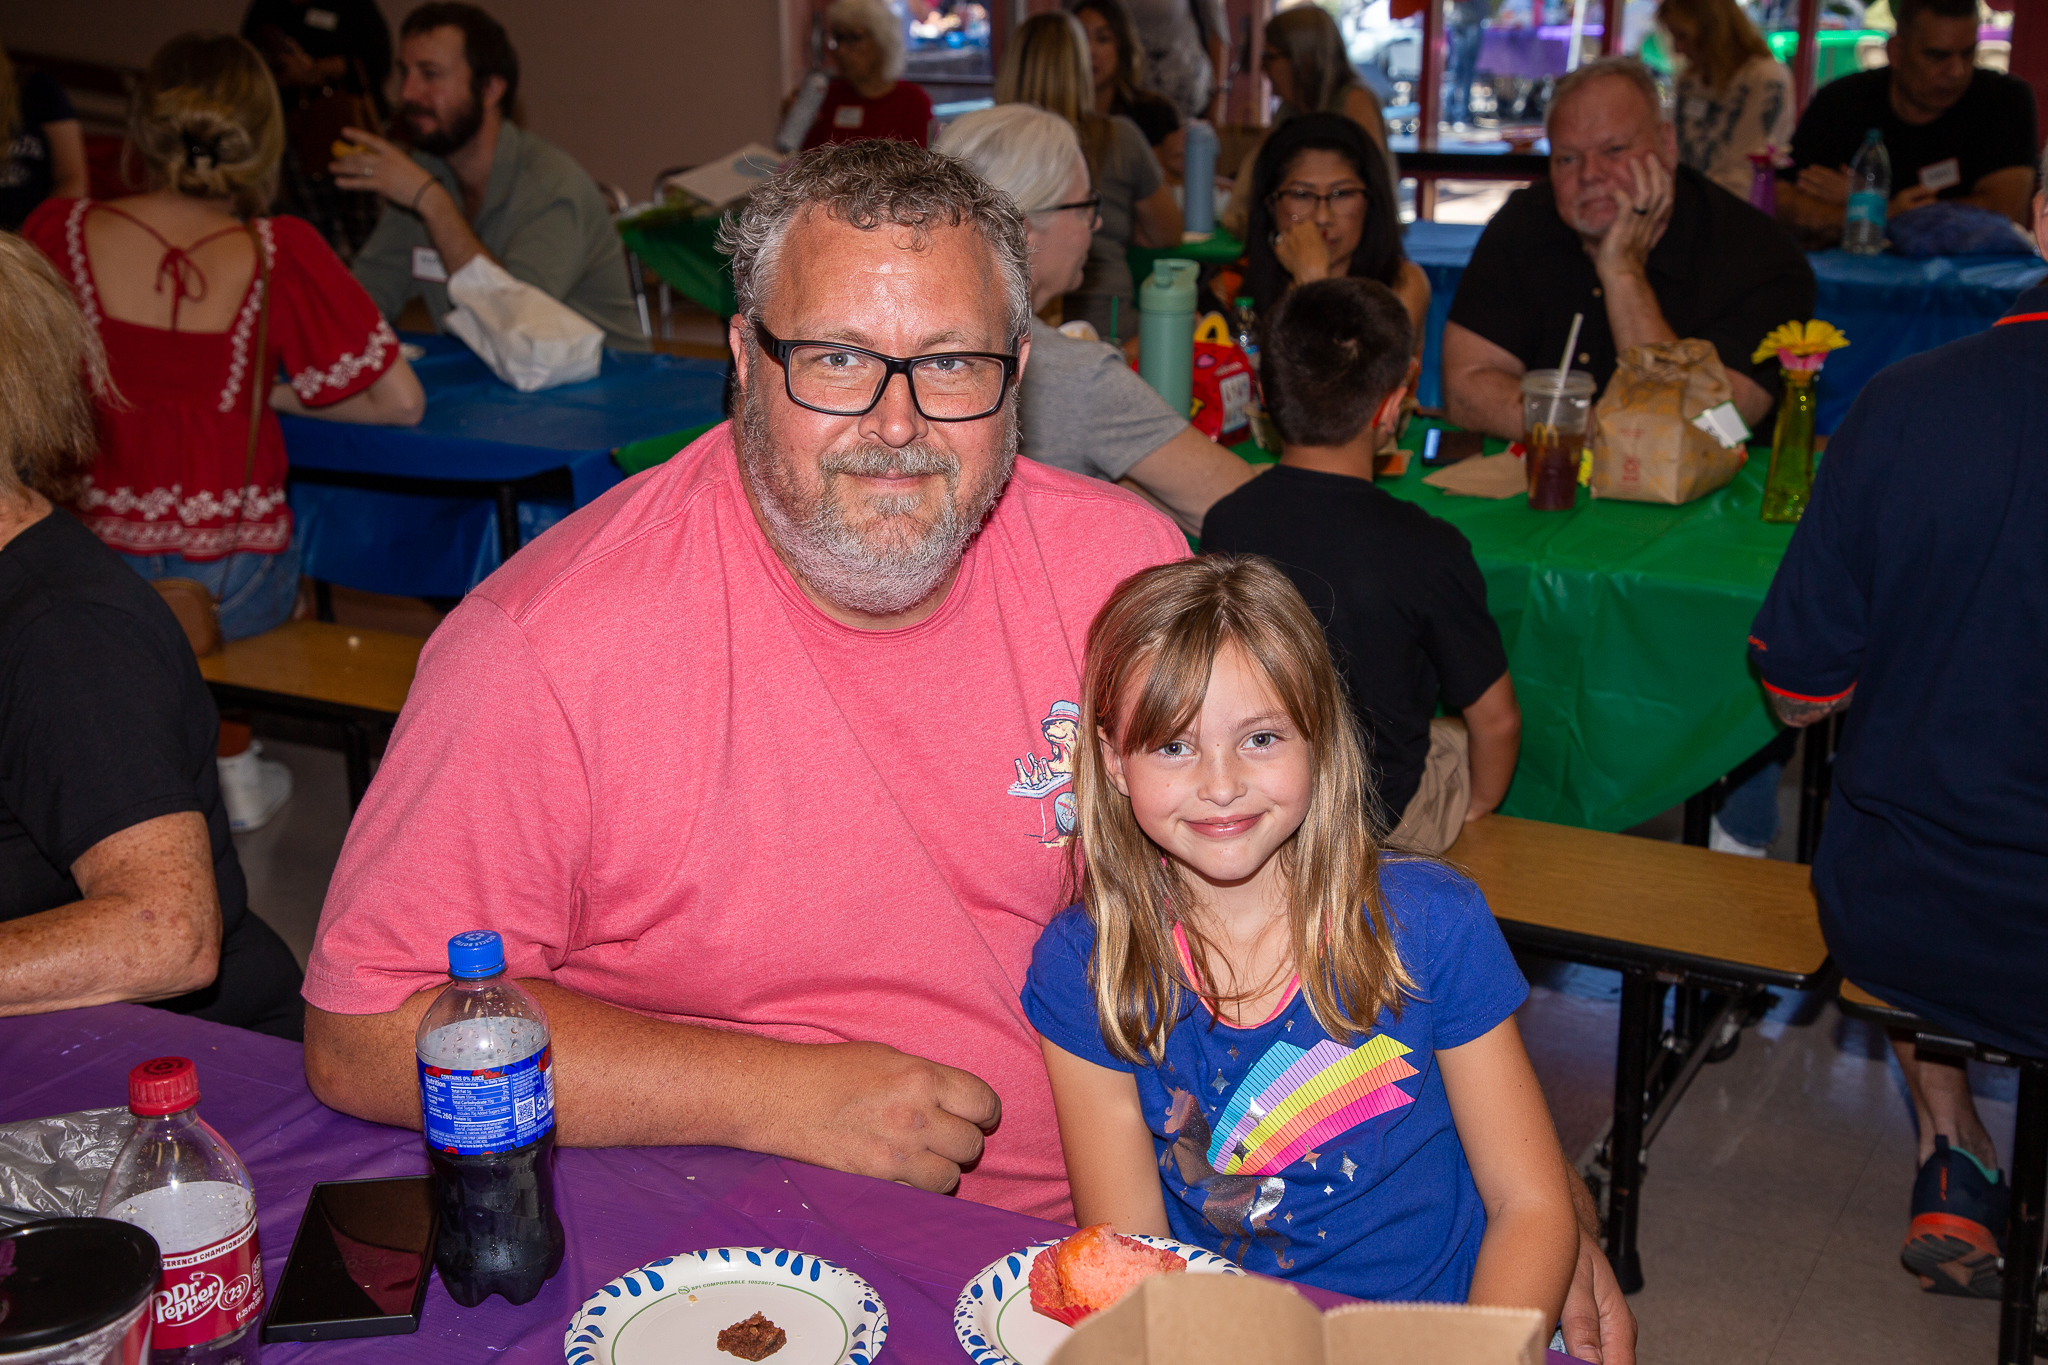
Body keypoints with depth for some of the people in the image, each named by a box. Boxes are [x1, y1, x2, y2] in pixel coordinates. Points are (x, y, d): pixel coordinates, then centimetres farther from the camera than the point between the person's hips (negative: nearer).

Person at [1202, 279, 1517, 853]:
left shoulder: (1224, 523, -15)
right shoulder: (1427, 549, -27)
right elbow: (1496, 718, -15)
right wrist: (1478, 805, 7)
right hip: (1382, 817, -4)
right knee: (1466, 740, 27)